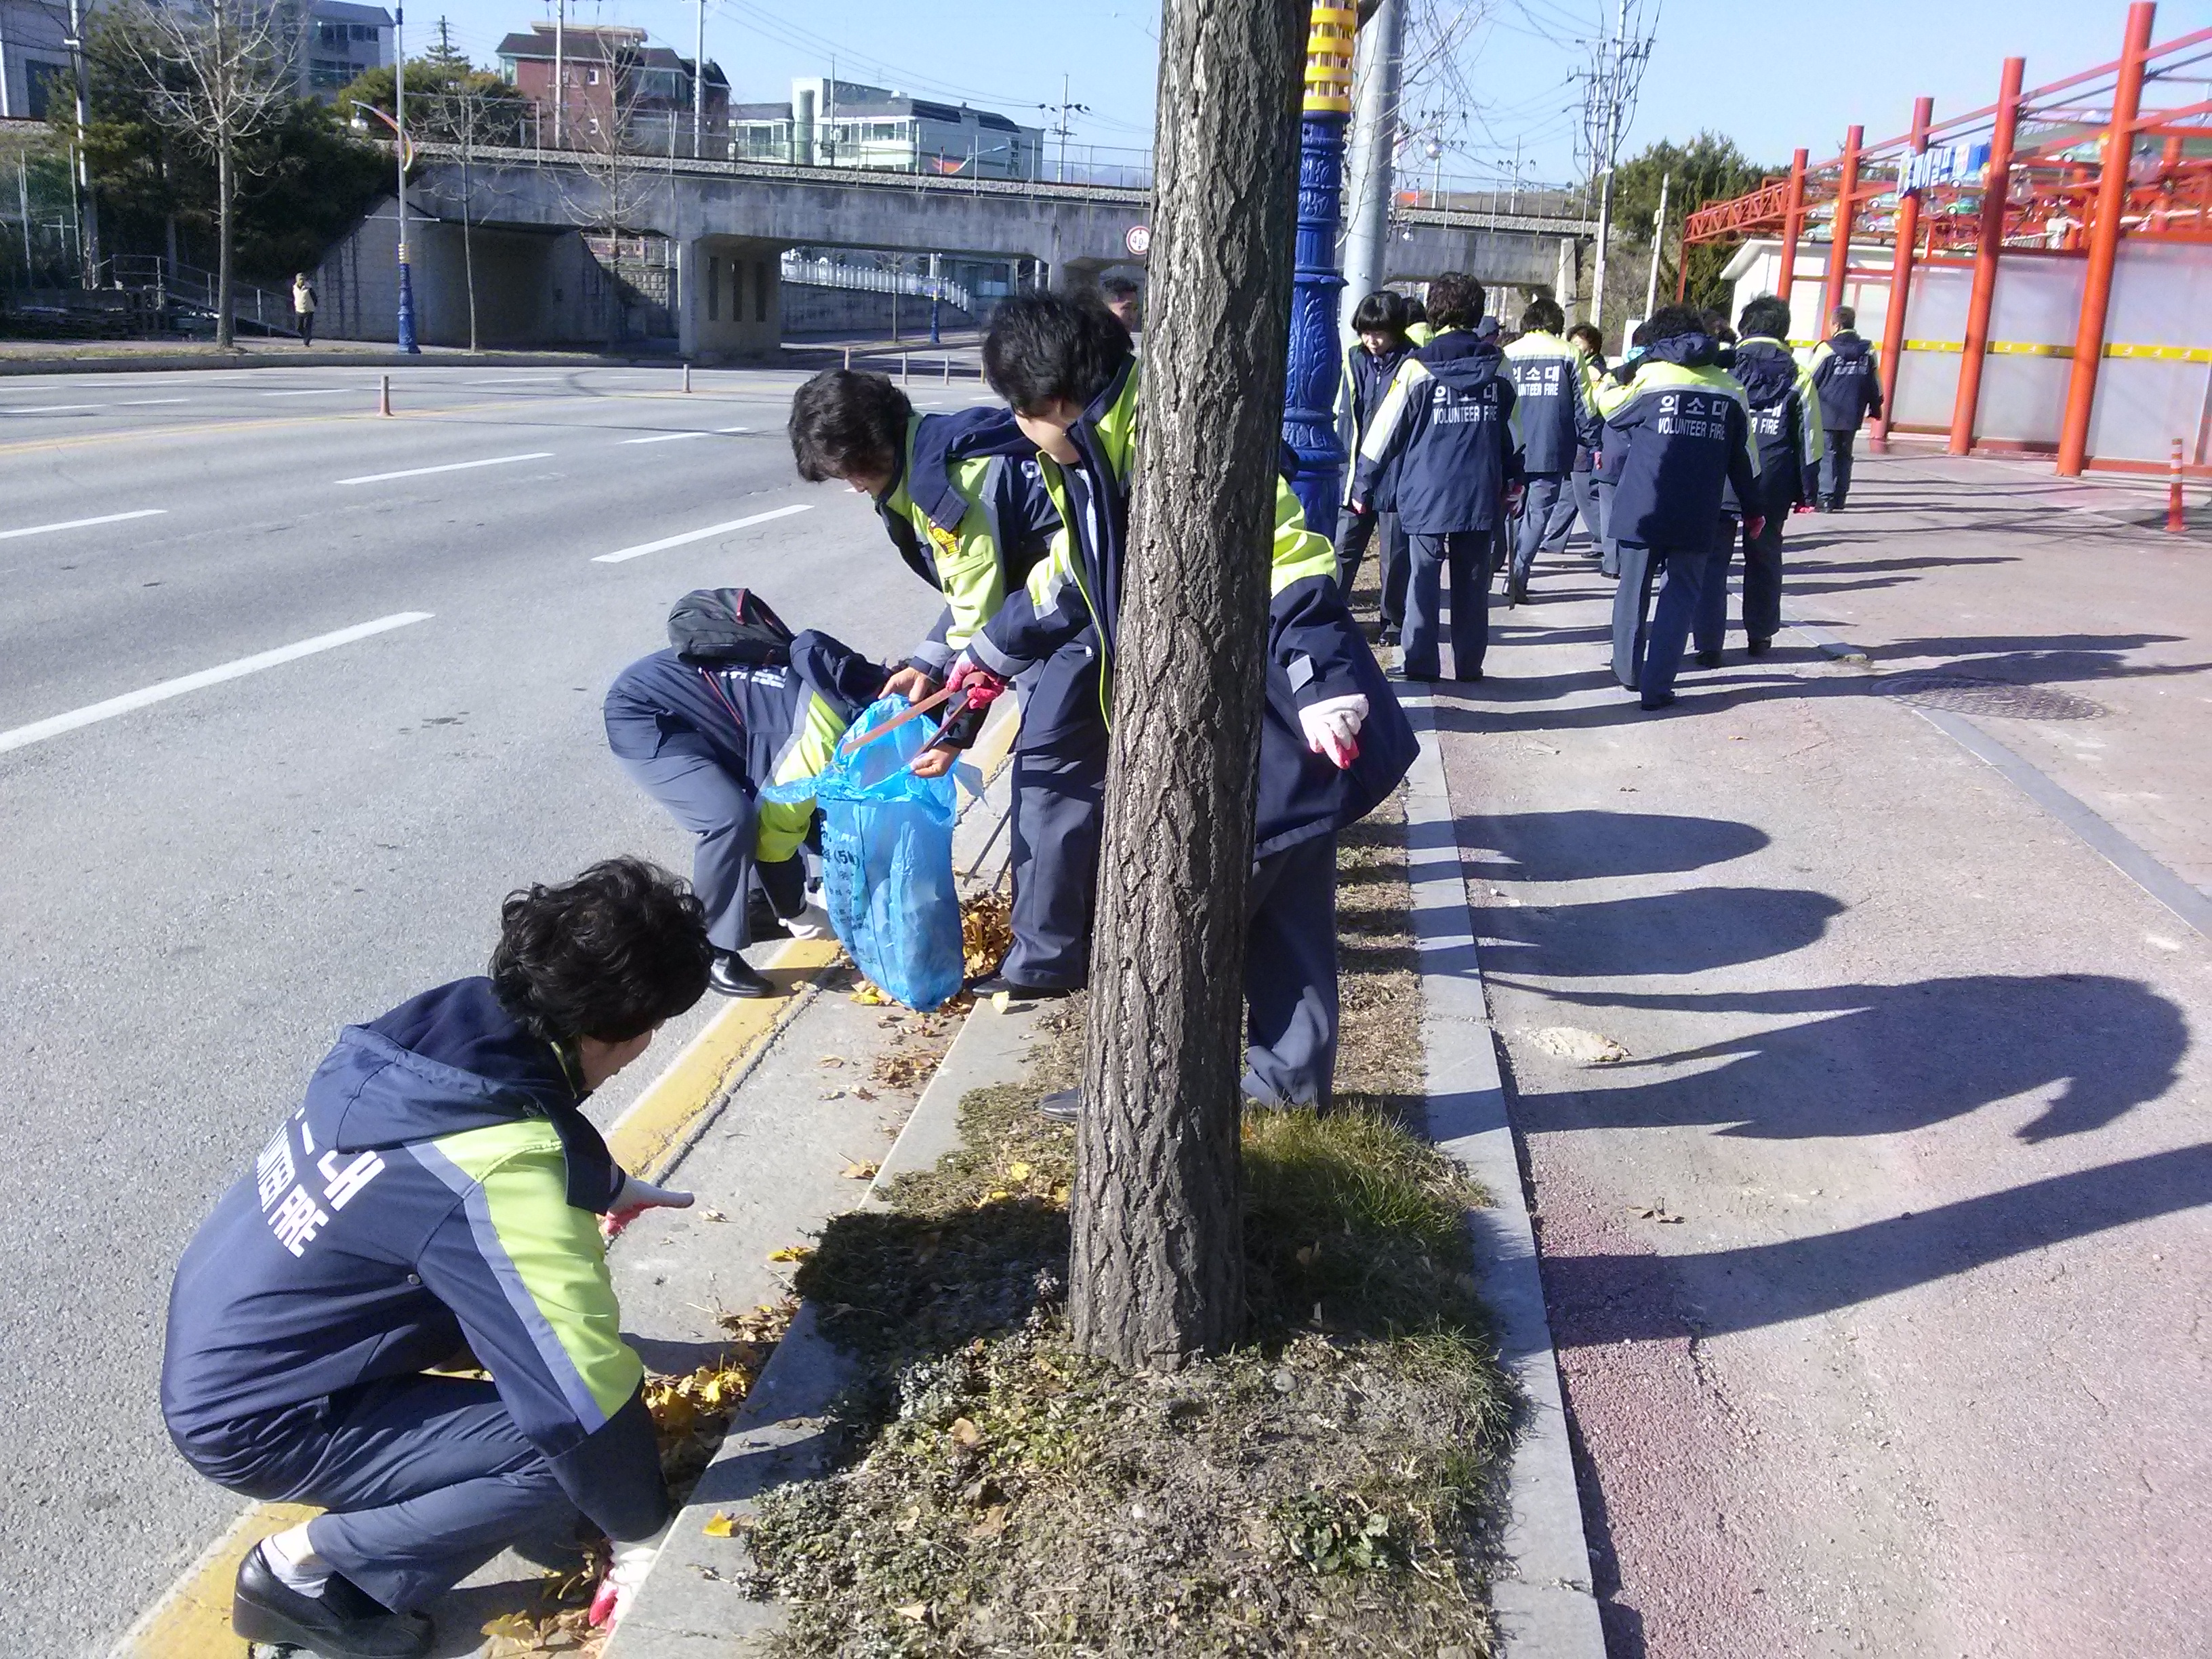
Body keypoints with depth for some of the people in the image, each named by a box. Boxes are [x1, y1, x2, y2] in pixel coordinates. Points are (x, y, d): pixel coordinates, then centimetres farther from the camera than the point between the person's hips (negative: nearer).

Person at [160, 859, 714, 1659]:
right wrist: (641, 1535, -9)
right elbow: (585, 1398, -26)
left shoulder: (450, 1024, -10)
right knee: (561, 1453, -14)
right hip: (253, 1418, -8)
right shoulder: (498, 1180, -34)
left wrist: (606, 1186, 29)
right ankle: (305, 1571, 0)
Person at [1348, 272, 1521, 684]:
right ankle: (1469, 663, 14)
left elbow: (1386, 430, -3)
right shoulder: (1497, 366, 4)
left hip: (1427, 495, -3)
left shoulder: (1417, 367, -7)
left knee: (1424, 578, 4)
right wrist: (1511, 485, 23)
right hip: (1481, 496, 3)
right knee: (1472, 581, 10)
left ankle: (1421, 664, 3)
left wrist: (1362, 485, 5)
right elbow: (1513, 433, 12)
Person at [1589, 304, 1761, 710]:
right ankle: (1658, 686, 0)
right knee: (1681, 594, 6)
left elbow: (1609, 406, 13)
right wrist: (1752, 506, 20)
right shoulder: (1729, 389, 7)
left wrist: (1620, 373, 29)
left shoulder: (1648, 376, -3)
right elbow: (1744, 455, 11)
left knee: (1634, 588, 15)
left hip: (1643, 507, -1)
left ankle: (1628, 670, 27)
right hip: (1697, 516, 1)